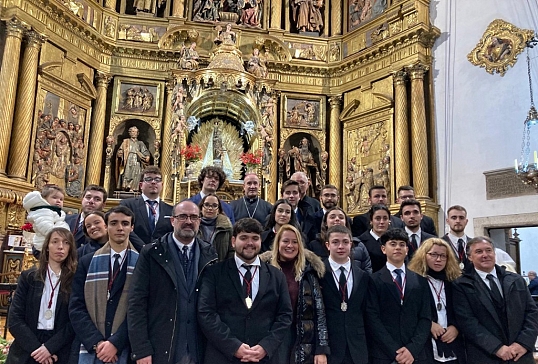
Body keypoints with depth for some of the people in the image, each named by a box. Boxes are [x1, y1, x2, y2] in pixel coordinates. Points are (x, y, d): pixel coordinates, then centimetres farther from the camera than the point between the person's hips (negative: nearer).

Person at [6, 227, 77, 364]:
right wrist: (36, 347, -13)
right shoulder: (28, 276, 2)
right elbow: (14, 319, -3)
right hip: (26, 352, 1)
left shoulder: (75, 279, -3)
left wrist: (50, 347, -17)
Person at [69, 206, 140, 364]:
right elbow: (76, 308, 2)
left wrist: (116, 343, -14)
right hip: (91, 350, 2)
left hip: (126, 350, -2)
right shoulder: (87, 262, 7)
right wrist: (96, 343, -9)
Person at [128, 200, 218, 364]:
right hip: (160, 349, -1)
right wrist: (141, 350, -10)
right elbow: (137, 303, -6)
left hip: (199, 350, 2)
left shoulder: (210, 255, 3)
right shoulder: (151, 253, -3)